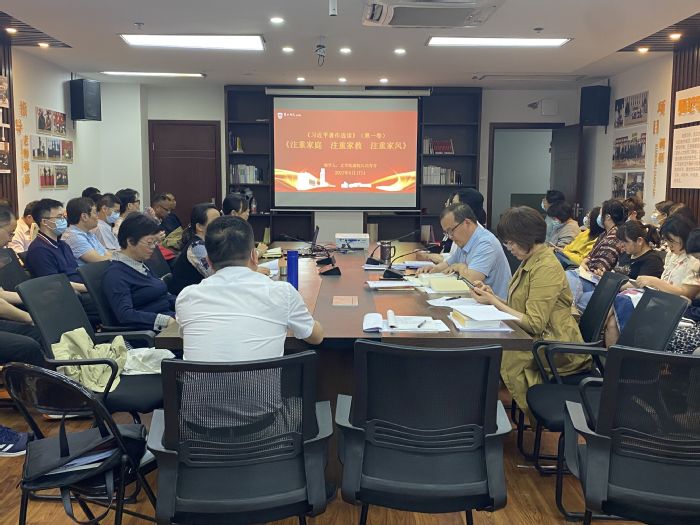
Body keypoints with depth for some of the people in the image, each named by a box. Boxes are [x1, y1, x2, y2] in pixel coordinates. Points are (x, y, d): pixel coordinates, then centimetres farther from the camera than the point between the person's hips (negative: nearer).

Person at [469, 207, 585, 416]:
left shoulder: (546, 269, -19)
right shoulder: (530, 261, 11)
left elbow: (534, 324, -22)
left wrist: (494, 302, -16)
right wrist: (494, 296, 0)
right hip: (538, 340, 9)